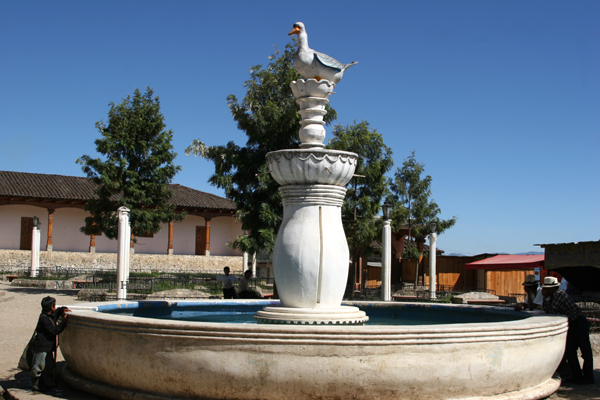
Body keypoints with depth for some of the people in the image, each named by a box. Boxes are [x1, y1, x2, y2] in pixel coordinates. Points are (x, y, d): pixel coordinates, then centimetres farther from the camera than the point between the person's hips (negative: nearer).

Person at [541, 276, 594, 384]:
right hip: (572, 326, 10)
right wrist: (545, 298, -3)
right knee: (569, 351, 9)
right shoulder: (553, 295, 7)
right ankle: (577, 375, 17)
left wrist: (546, 297, -20)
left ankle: (588, 377, 3)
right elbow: (547, 311, 6)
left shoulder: (560, 294, -20)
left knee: (585, 351, -2)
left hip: (579, 323, -10)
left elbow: (552, 311, -26)